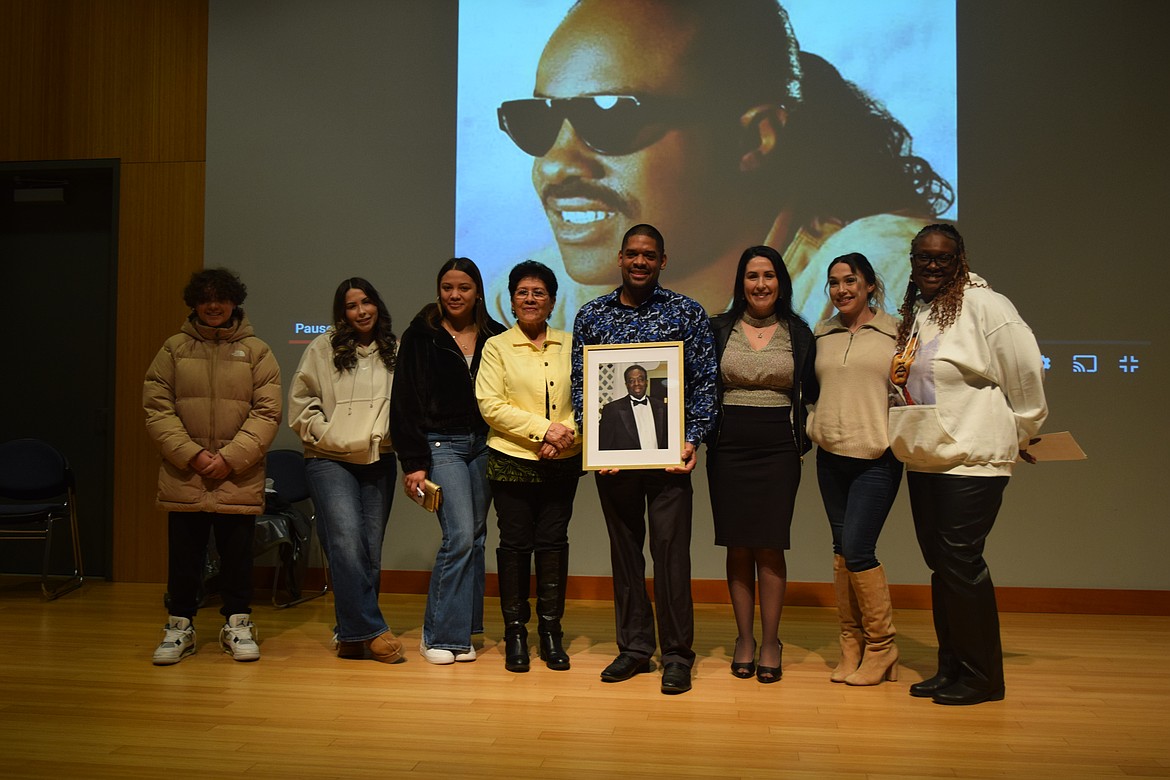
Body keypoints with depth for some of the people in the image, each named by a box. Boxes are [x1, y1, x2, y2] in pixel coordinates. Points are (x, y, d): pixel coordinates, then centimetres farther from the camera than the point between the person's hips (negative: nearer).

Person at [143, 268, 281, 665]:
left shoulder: (256, 352, 3)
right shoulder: (174, 349, 6)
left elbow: (267, 413, -3)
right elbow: (157, 409, 0)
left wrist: (230, 458, -12)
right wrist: (192, 455, -11)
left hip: (239, 479, -1)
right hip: (183, 476, 1)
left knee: (237, 555, 9)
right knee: (184, 555, 9)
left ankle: (237, 625, 24)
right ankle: (180, 626, 24)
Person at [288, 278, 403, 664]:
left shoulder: (395, 351, 8)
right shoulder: (322, 348, 2)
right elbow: (300, 402, 2)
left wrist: (391, 433, 2)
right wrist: (328, 435, -7)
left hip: (379, 461, 3)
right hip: (330, 460, -3)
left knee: (370, 550, 4)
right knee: (346, 542, -15)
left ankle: (351, 633, 16)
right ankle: (371, 630, -8)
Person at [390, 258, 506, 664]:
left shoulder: (495, 337, 8)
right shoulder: (420, 336, 0)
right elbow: (405, 403, -2)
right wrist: (413, 462, -8)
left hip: (484, 444, 4)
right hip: (441, 445, -4)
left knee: (474, 538, 6)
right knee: (460, 536, -12)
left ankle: (462, 631, 18)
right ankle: (440, 637, 1)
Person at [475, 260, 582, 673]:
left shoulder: (570, 345, 9)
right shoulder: (497, 346, 3)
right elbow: (490, 404, -7)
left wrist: (568, 434, -13)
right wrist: (544, 429, -15)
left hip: (562, 464, 2)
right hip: (512, 461, -1)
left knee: (553, 543, 5)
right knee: (515, 544, 3)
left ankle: (551, 632, 16)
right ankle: (515, 633, 15)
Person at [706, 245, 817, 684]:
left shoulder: (798, 333, 7)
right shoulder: (719, 330, 6)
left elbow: (810, 393, 10)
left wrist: (805, 440, 0)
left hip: (779, 447, 0)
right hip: (728, 446, 1)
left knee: (770, 545, -2)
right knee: (738, 545, 4)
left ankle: (770, 642, 10)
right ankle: (744, 639, 15)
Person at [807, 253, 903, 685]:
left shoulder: (896, 332, 1)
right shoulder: (820, 335, 12)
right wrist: (812, 427, 6)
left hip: (877, 458, -4)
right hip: (831, 456, 5)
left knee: (857, 549, -9)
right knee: (841, 550, 8)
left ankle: (881, 647, 9)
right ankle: (851, 646, 18)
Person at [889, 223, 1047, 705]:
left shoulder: (984, 306, -10)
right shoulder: (912, 314, 12)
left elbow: (1026, 374, -9)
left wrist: (1020, 433, 1)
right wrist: (906, 437, 14)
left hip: (971, 460, -7)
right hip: (924, 459, 7)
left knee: (960, 562, -4)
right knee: (940, 565, 12)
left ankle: (983, 677, 11)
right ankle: (951, 667, 24)